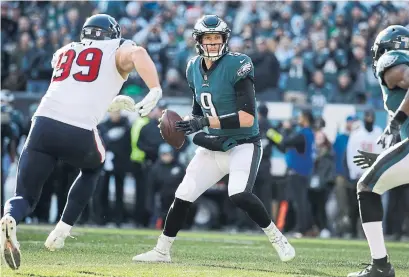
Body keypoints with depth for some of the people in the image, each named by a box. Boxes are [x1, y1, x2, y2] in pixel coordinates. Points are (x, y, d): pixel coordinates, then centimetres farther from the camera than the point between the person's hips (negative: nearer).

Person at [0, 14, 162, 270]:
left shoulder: (64, 52, 30)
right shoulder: (119, 50, 15)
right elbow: (138, 54, -9)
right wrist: (155, 91, -7)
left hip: (44, 123, 3)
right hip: (79, 133, -3)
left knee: (25, 198, 12)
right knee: (92, 169, 33)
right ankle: (63, 229, 19)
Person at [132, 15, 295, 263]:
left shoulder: (236, 66, -18)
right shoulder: (194, 69, 4)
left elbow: (248, 118, -25)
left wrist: (205, 122, -28)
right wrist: (188, 124, -3)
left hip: (243, 145, -6)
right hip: (213, 147, 7)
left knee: (239, 195, -28)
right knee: (183, 196, 3)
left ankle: (277, 238, -8)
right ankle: (162, 251, 19)